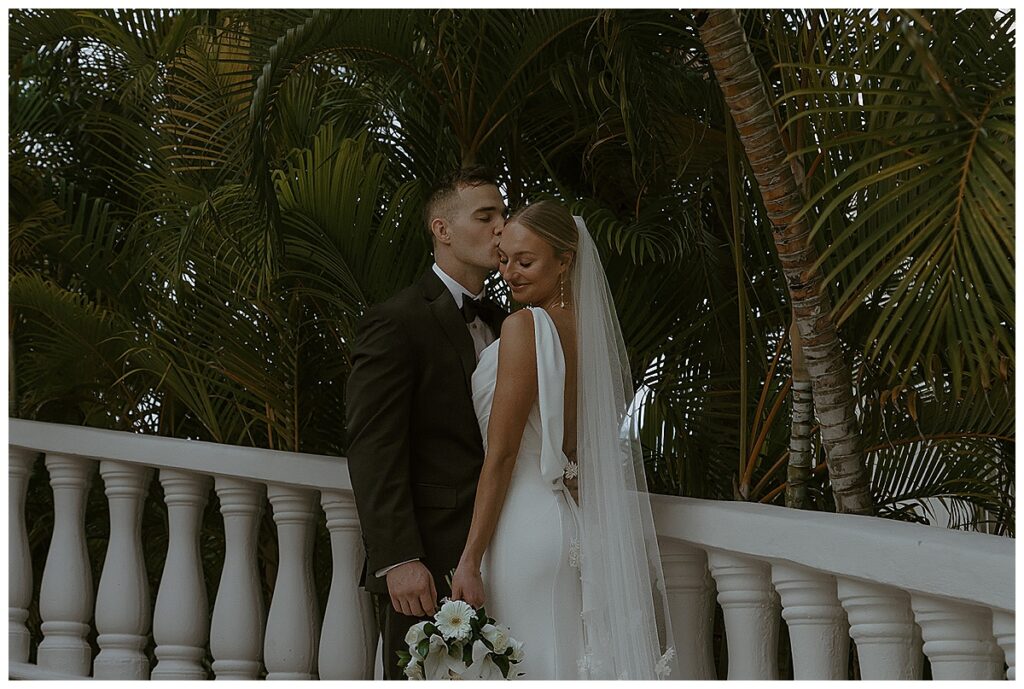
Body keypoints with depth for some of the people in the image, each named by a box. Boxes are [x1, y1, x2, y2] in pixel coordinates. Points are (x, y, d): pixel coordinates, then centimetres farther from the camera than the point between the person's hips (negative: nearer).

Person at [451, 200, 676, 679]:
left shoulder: (524, 326, -13)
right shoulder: (585, 328, 11)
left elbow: (502, 455, -15)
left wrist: (470, 560, -13)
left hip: (522, 530, -8)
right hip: (565, 523, 8)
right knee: (567, 670, 12)